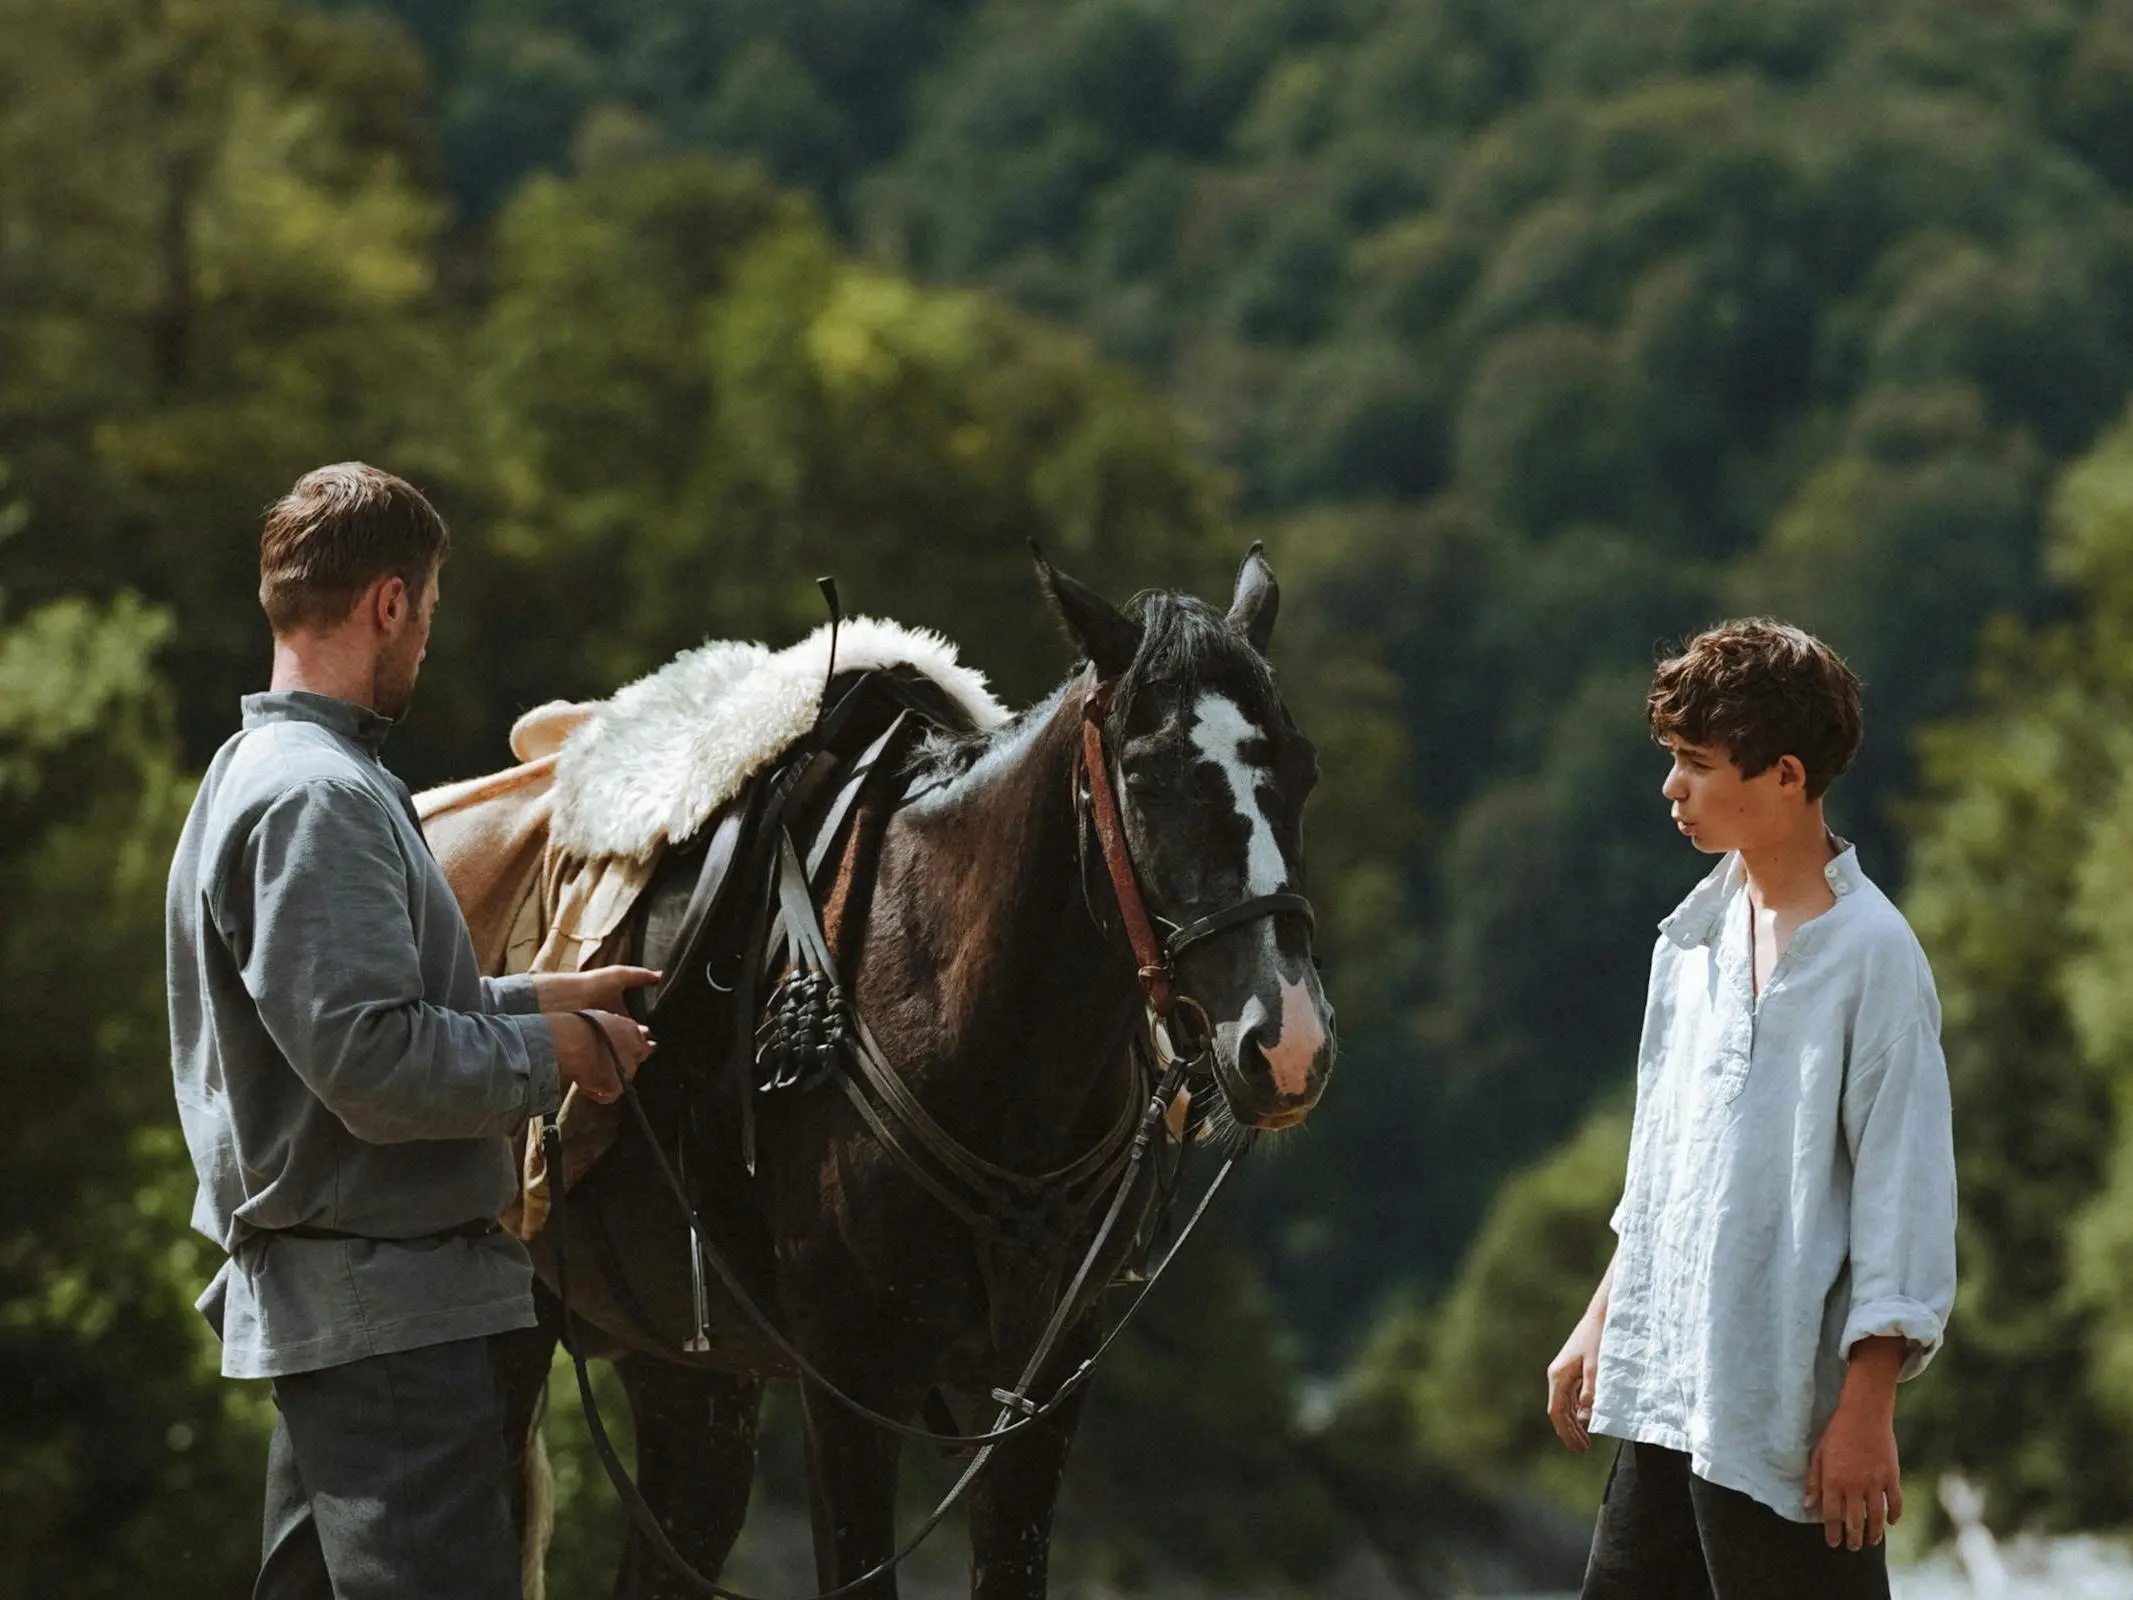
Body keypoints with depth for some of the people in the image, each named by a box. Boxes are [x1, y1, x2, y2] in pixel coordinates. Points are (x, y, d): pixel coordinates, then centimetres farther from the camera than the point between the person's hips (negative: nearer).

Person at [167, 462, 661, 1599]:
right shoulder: (318, 799, -18)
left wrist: (541, 997, 18)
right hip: (388, 1309, -11)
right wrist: (551, 1054, -11)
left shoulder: (258, 772, 15)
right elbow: (374, 1062, -25)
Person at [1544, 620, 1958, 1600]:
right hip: (1663, 1390, 8)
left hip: (1788, 1411, -8)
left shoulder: (1871, 956, -12)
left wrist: (1866, 1411, -16)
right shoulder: (1697, 935, 11)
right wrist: (1601, 1323, 21)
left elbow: (1904, 1193, -13)